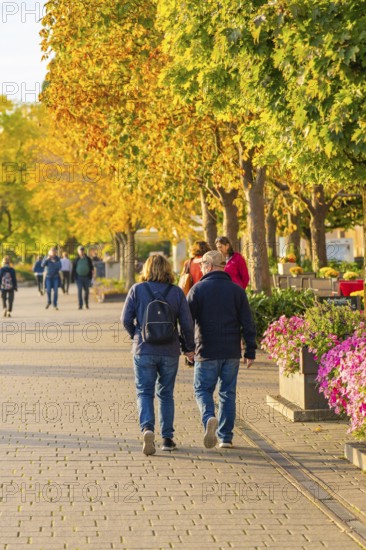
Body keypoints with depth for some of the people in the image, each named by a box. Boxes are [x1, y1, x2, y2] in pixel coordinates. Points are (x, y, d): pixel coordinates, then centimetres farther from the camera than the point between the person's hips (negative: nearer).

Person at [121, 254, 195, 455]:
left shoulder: (137, 290, -3)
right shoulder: (177, 292, -1)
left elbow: (126, 319, -4)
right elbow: (187, 323, -2)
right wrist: (188, 347, 12)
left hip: (144, 350, -1)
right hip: (169, 351, 1)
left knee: (144, 392, 4)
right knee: (166, 394, 13)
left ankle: (147, 428, -19)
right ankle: (167, 437, 14)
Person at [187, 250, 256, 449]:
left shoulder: (198, 289, -4)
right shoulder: (236, 290, 4)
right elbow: (247, 324, 2)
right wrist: (250, 351, 6)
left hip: (207, 352, -3)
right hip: (231, 352, 3)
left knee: (203, 390, 7)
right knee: (228, 393, 10)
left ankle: (209, 418, -21)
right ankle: (225, 437, 10)